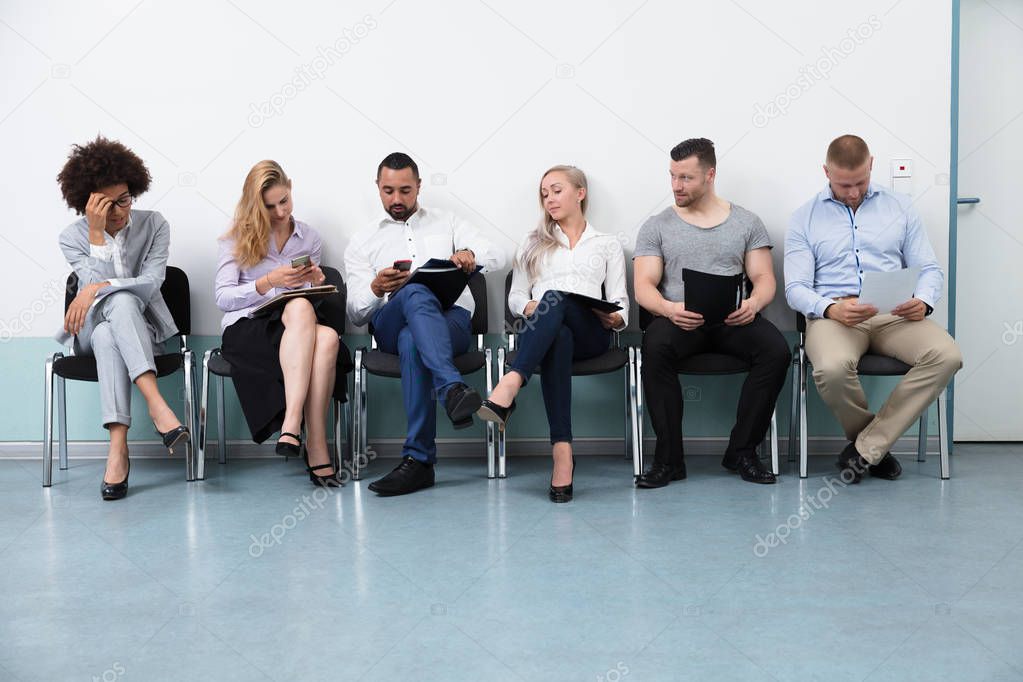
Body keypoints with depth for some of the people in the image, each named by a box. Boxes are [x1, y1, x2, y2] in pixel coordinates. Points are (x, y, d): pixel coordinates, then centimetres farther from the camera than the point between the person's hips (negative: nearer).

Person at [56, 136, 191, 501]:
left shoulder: (153, 225, -2)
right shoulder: (72, 237, 0)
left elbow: (151, 281, -15)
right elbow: (98, 282, -15)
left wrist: (96, 289, -25)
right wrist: (97, 233, -24)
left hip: (143, 329, 0)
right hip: (92, 331, 0)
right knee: (119, 300, -36)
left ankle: (117, 447, -48)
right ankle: (157, 405, -52)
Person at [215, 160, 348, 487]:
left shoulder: (310, 238, 18)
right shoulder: (237, 239, 9)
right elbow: (222, 298, 0)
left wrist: (317, 282, -4)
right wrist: (268, 282, -13)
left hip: (301, 325, 3)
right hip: (245, 328, -3)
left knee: (327, 337, -37)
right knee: (300, 308, -39)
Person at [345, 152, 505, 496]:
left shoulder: (446, 223, 24)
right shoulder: (362, 242, 22)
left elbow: (496, 257, 10)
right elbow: (356, 314, 13)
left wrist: (471, 254, -16)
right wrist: (376, 289, -12)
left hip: (451, 318, 0)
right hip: (390, 324, 0)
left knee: (412, 341, -39)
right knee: (416, 293, -39)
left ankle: (418, 459, -45)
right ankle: (452, 388, -58)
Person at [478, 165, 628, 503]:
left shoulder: (608, 245, 25)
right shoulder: (535, 243, 30)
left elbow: (620, 303, 15)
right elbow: (515, 296, 20)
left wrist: (614, 318, -10)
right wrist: (530, 307, -5)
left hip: (590, 333, -1)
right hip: (543, 331, 1)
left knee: (554, 298, -38)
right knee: (558, 337, -41)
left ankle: (509, 387, -60)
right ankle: (562, 451, -54)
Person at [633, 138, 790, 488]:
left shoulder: (747, 222, 14)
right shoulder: (657, 227, 11)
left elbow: (764, 278, 8)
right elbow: (644, 286, 1)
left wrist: (754, 303, -17)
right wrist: (669, 309, -22)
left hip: (732, 319, 1)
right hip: (678, 319, -1)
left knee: (776, 350, -29)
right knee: (655, 348, -35)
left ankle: (741, 451, -13)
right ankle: (669, 458, -24)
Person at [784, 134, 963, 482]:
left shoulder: (900, 207, 15)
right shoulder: (805, 218, 9)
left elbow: (930, 269, 13)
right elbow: (795, 287, 1)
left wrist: (923, 302, -12)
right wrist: (830, 308, -21)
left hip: (894, 314, 3)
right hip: (833, 313, -2)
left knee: (947, 356, -28)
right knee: (832, 368, -37)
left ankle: (865, 448, -17)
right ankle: (876, 447, -5)